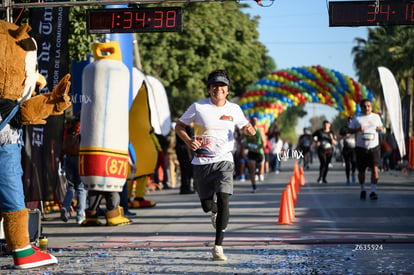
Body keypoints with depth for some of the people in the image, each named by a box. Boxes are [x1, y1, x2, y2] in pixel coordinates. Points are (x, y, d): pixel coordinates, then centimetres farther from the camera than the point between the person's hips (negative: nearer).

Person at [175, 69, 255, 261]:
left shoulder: (234, 109, 4)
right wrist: (188, 141, -13)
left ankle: (218, 247, -16)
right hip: (202, 162, 0)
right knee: (207, 205, 3)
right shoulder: (198, 107, -2)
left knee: (223, 200, -19)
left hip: (224, 161, 0)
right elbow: (179, 126, 6)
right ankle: (215, 213, 45)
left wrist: (249, 129, -4)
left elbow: (244, 126, 21)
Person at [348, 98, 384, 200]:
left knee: (374, 169, -15)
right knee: (361, 171, 6)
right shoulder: (357, 118, 4)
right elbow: (349, 130, 3)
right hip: (361, 148, 0)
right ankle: (362, 190, 27)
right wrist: (358, 129, -16)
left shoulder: (376, 117, 11)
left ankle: (373, 191, -13)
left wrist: (381, 129, -1)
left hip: (374, 147, 0)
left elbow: (381, 127, 24)